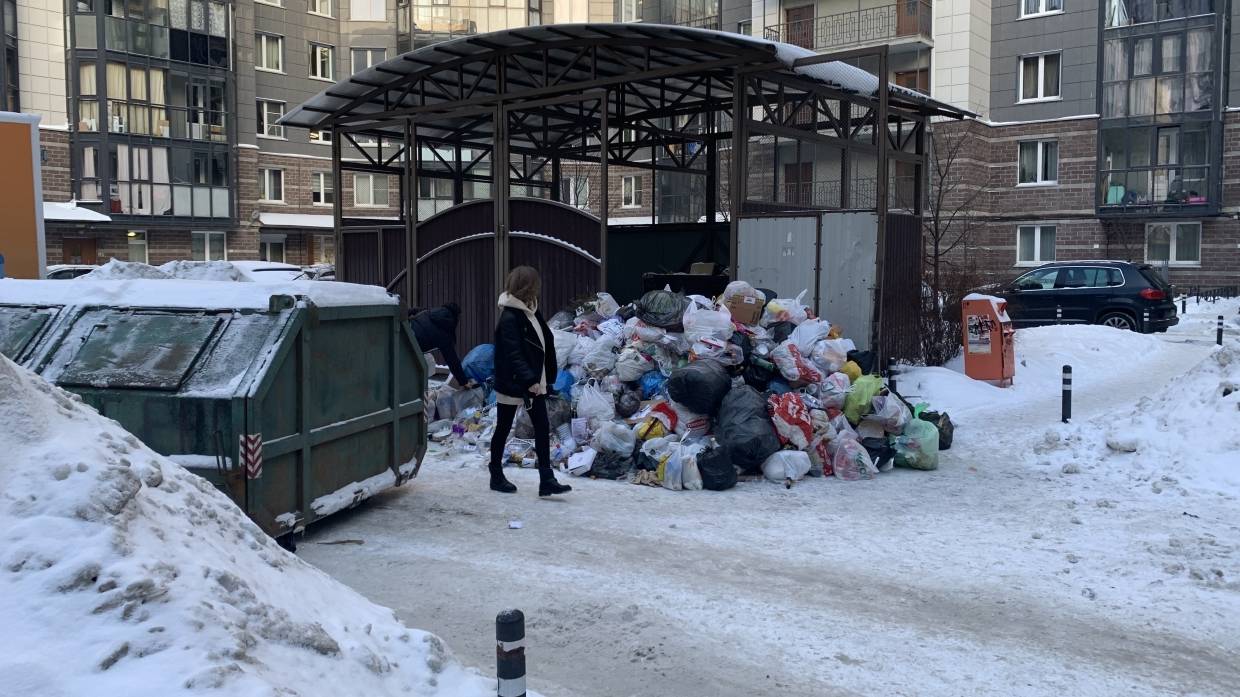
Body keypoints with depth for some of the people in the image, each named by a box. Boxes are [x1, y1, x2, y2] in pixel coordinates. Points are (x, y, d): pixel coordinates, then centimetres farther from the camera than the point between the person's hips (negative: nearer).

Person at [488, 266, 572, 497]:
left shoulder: (530, 311, 8)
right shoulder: (509, 317, -18)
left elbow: (545, 344, 13)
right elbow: (513, 355, -24)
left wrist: (546, 378, 11)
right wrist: (529, 380, -30)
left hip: (535, 383, 8)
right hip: (513, 384, -8)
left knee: (542, 428, 2)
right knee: (503, 429, 8)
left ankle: (547, 480, 2)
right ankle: (497, 476, 22)